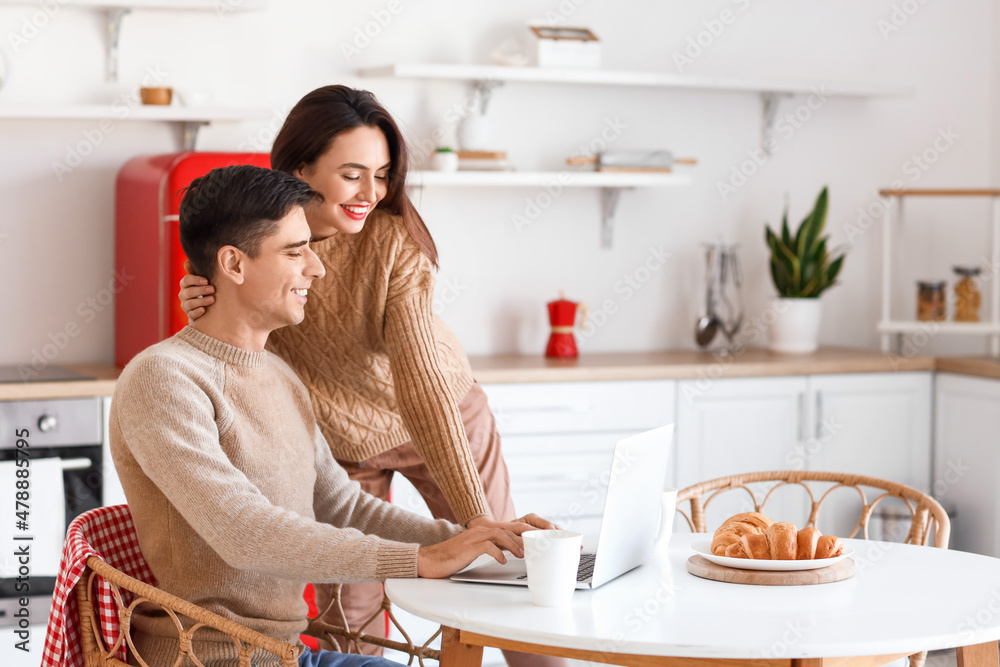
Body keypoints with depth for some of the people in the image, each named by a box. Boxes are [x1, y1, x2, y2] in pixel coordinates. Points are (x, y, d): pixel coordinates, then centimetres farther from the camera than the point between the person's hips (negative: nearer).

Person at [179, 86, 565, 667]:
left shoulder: (394, 237, -26)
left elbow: (421, 376, -32)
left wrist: (476, 513, -39)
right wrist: (208, 321, -32)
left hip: (443, 424, -1)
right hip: (336, 445, 1)